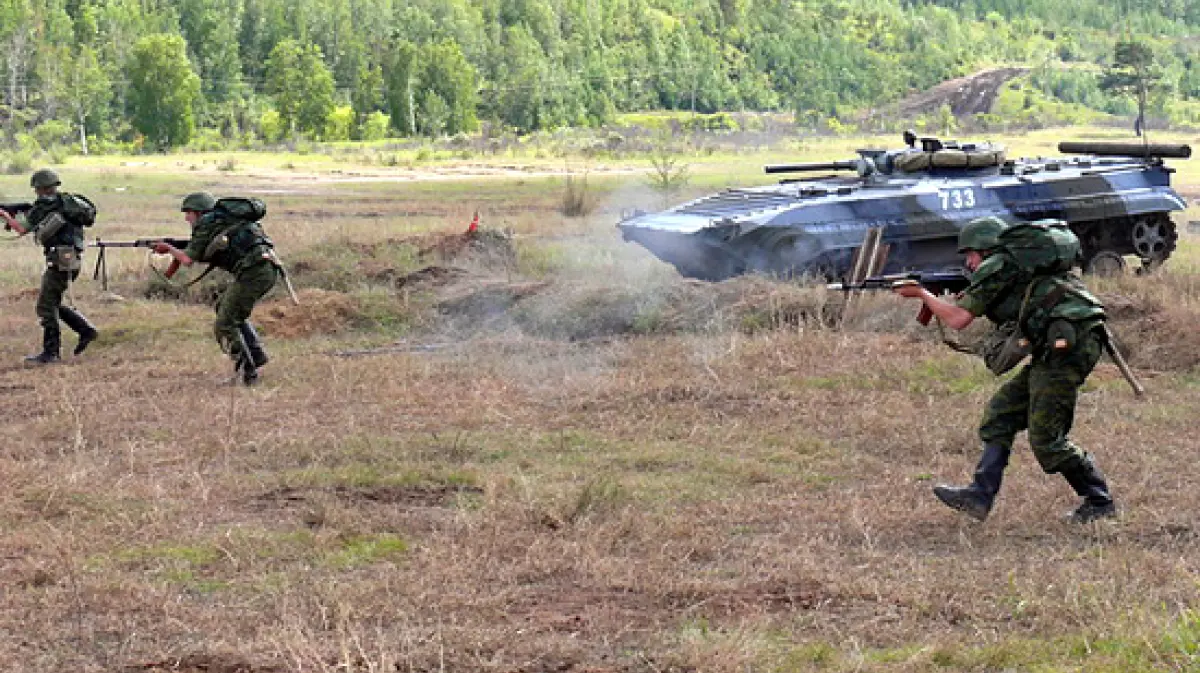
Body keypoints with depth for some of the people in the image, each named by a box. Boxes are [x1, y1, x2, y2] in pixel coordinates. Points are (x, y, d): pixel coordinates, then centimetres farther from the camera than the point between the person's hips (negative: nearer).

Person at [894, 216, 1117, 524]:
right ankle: (980, 495, 8)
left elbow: (958, 319, -2)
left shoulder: (998, 266, -1)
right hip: (1055, 349, 10)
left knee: (1045, 438, -6)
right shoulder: (1021, 264, 25)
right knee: (1001, 412, 11)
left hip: (1065, 344, -10)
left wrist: (921, 293, 11)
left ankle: (1099, 502, 4)